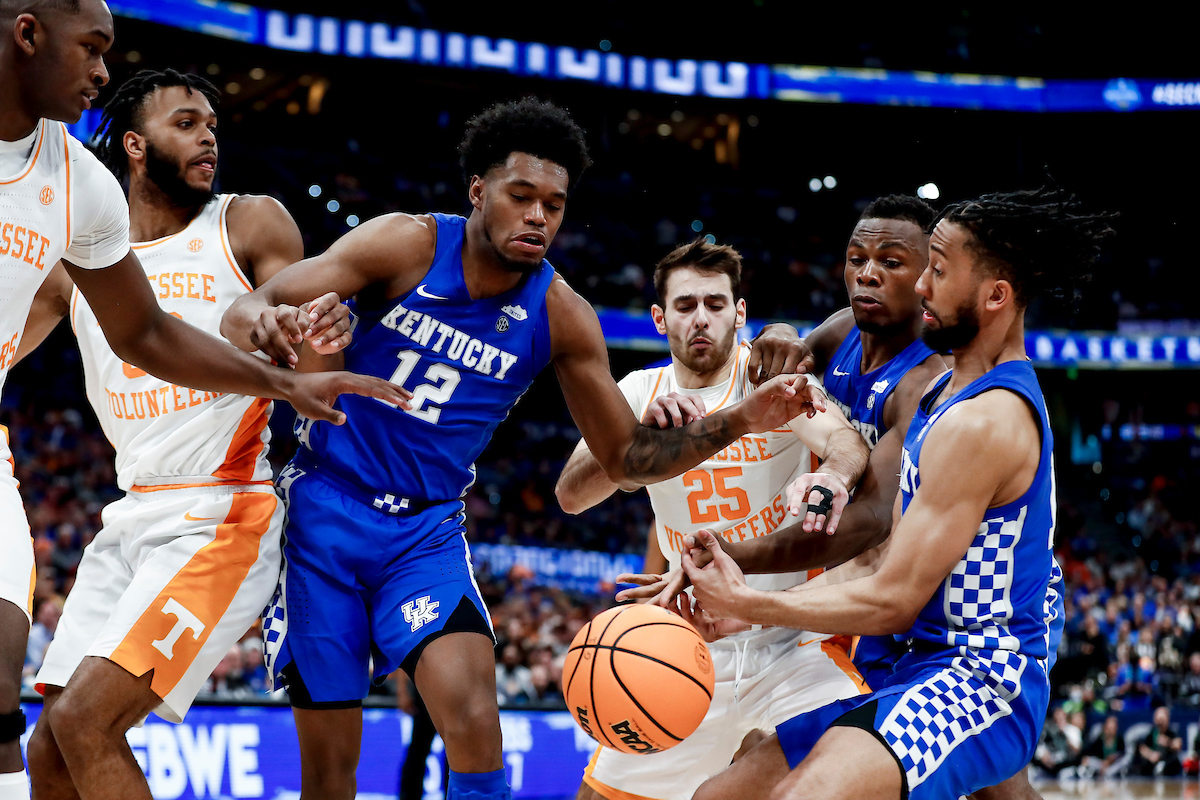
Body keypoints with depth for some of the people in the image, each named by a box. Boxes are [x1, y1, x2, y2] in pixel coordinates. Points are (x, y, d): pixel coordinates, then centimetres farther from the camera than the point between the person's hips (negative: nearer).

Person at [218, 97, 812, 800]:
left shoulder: (562, 318, -4)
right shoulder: (407, 245, -12)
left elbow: (627, 457, 5)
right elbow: (243, 312, -15)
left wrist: (739, 421, -10)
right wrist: (263, 324, -40)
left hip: (428, 530, 2)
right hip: (327, 505, -1)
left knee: (474, 722, -24)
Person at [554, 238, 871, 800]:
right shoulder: (641, 392, 3)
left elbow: (846, 440, -28)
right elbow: (571, 496, -10)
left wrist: (834, 473, -53)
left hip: (795, 642, -4)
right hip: (695, 645, 4)